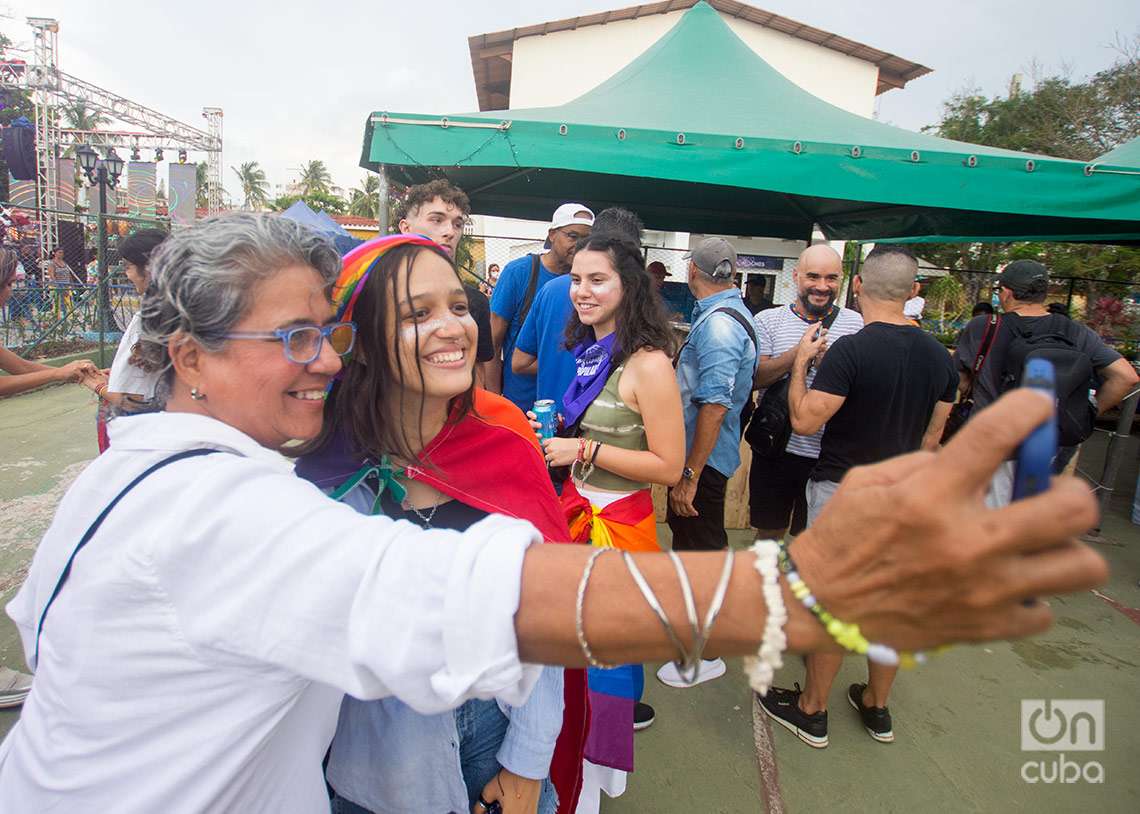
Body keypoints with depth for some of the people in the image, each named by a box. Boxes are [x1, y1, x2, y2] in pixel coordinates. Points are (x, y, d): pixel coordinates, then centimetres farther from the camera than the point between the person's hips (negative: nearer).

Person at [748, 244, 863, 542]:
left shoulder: (856, 324, 1)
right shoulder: (768, 320, 0)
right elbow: (755, 378, -11)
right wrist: (799, 352, -23)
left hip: (826, 453, 0)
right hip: (774, 447, 0)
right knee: (769, 531, 17)